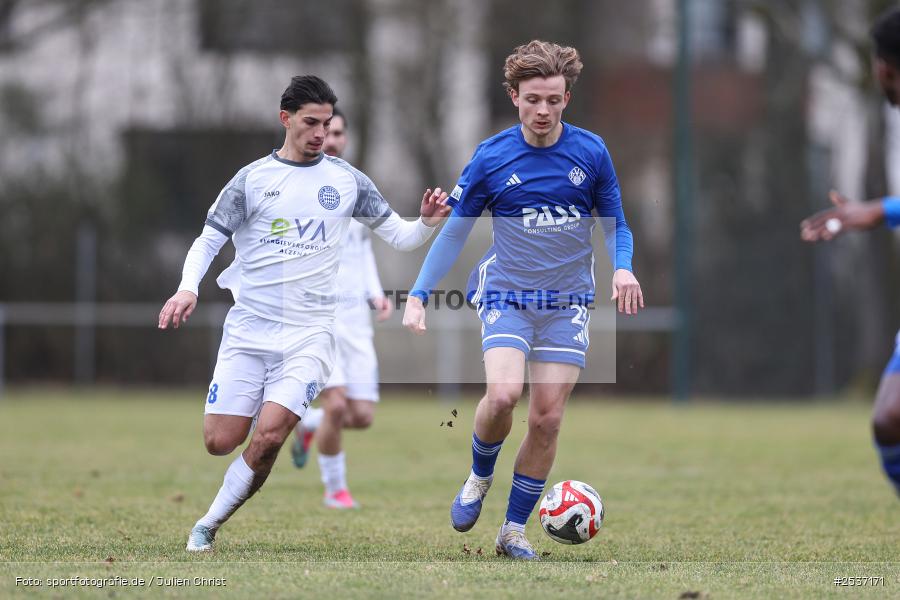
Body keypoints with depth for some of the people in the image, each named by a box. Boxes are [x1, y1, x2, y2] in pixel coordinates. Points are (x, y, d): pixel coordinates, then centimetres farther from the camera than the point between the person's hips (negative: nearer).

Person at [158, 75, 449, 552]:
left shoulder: (346, 180, 7)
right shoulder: (252, 179, 3)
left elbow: (398, 236, 12)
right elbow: (208, 240, 6)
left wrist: (426, 223, -10)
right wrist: (188, 287, -12)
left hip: (309, 333, 0)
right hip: (248, 328, 0)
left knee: (268, 436, -19)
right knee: (220, 441, -6)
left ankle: (208, 526, -2)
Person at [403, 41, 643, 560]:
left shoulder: (591, 152, -1)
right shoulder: (491, 157, -3)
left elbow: (616, 225, 9)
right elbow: (454, 233, 4)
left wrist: (623, 266, -12)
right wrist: (419, 295, -4)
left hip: (567, 302, 1)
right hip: (506, 295, -1)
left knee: (547, 419, -4)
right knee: (504, 392, -24)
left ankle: (515, 529, 10)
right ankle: (479, 479, 5)